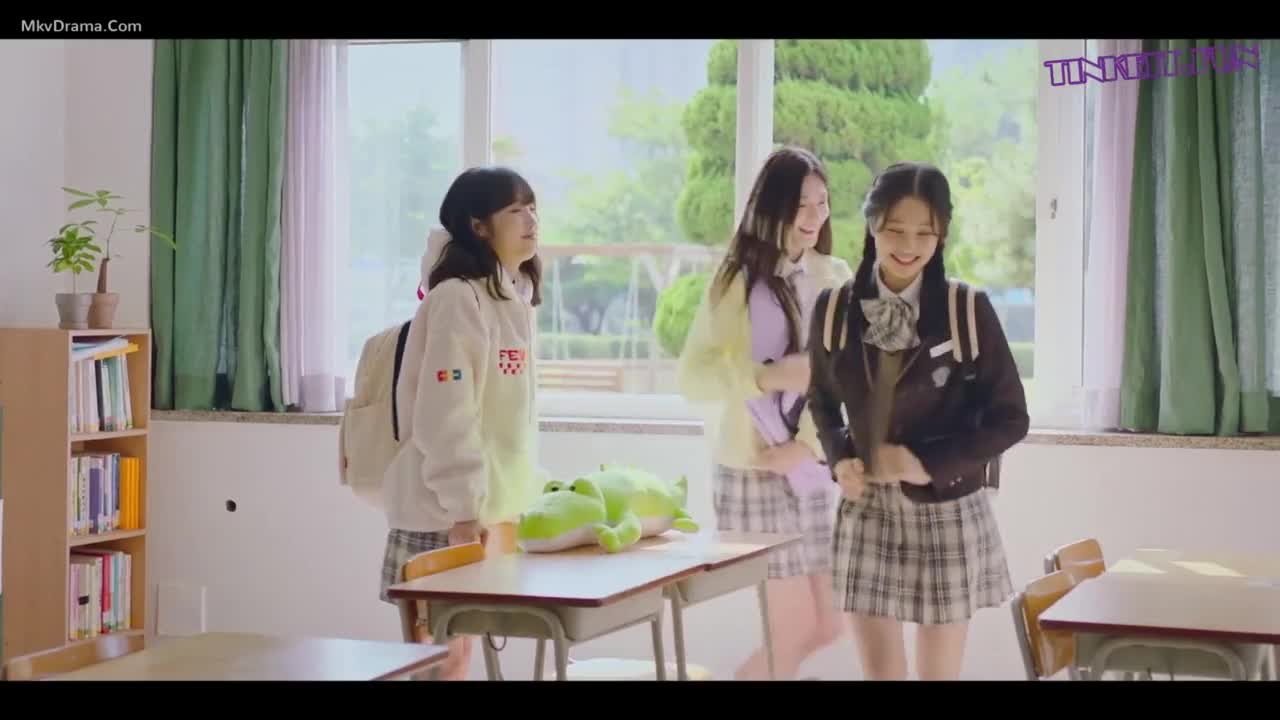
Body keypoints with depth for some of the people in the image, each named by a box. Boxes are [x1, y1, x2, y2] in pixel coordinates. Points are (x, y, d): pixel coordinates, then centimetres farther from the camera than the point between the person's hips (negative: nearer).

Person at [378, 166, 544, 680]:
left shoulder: (513, 297, 12)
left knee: (459, 646, 13)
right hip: (449, 509, -8)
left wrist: (514, 497, 16)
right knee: (435, 651, -4)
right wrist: (463, 508, -22)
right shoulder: (457, 298, -15)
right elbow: (444, 415, -21)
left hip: (493, 504, 8)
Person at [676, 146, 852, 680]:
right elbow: (691, 377, -10)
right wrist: (769, 376, -23)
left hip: (819, 471, 5)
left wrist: (810, 442, -16)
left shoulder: (835, 277, 6)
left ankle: (753, 673, 31)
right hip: (755, 474, -5)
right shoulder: (738, 281, -6)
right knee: (795, 631, -3)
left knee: (825, 628, 9)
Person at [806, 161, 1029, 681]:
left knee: (939, 672, 7)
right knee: (878, 670, 7)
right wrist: (839, 458, -3)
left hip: (947, 513, -2)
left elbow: (1010, 419, -5)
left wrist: (930, 463, -15)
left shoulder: (969, 309, -10)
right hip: (866, 513, 2)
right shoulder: (834, 308, -2)